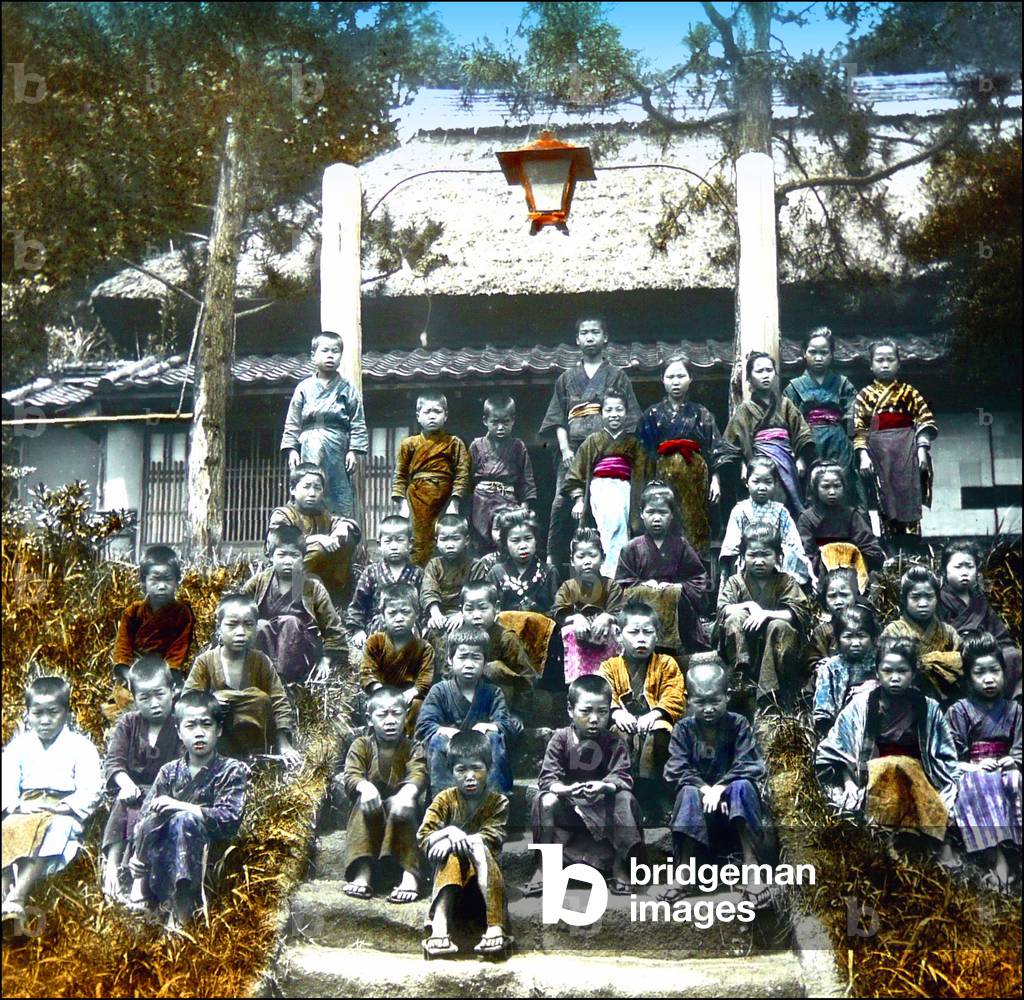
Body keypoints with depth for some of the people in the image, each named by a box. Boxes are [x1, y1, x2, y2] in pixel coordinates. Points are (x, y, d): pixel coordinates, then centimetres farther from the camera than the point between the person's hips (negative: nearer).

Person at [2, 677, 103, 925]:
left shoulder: (81, 746, 6)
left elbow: (89, 791, -4)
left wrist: (62, 807, -19)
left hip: (62, 813, -3)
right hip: (25, 811, 3)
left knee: (57, 828, -36)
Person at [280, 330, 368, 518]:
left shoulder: (347, 389, 5)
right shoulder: (304, 388, 8)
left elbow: (358, 424, 4)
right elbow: (292, 423, 9)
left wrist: (354, 450, -4)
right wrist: (292, 450, 1)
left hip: (337, 450, -1)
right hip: (310, 451, 1)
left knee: (340, 499, 0)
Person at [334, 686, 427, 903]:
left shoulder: (412, 749, 3)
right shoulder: (361, 746, 4)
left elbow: (418, 774, -19)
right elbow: (351, 775, -13)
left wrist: (408, 792, -45)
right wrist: (365, 786, -39)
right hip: (371, 814, 1)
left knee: (402, 806, -33)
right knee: (365, 803, -31)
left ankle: (409, 874, -49)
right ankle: (363, 873, -44)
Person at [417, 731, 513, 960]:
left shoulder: (498, 802, 4)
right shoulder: (445, 799, 6)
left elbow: (493, 837, -11)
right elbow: (423, 836, -4)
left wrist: (468, 840, -25)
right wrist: (450, 832, -23)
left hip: (482, 871, 0)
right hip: (451, 868, 1)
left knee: (481, 850, -32)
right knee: (451, 857, -32)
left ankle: (496, 928, -49)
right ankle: (439, 928, -54)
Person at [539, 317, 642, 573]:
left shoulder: (616, 376, 16)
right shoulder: (566, 379, 21)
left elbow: (629, 419, 9)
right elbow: (558, 419, 14)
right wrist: (565, 449, -2)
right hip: (573, 452, 1)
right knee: (563, 503, -10)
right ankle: (554, 559, -9)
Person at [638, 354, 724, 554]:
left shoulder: (701, 413, 11)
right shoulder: (653, 414, 11)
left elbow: (714, 449, 4)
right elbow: (645, 453, 5)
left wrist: (715, 478, -7)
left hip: (695, 475, 0)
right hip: (664, 475, 0)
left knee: (694, 523, -3)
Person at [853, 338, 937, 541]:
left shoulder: (909, 392, 8)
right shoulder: (865, 394, 9)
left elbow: (924, 421, 3)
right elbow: (859, 429, 3)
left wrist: (922, 449, -8)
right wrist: (863, 455, -9)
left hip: (906, 451, -1)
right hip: (879, 453, 1)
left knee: (908, 500, -5)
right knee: (885, 503, 1)